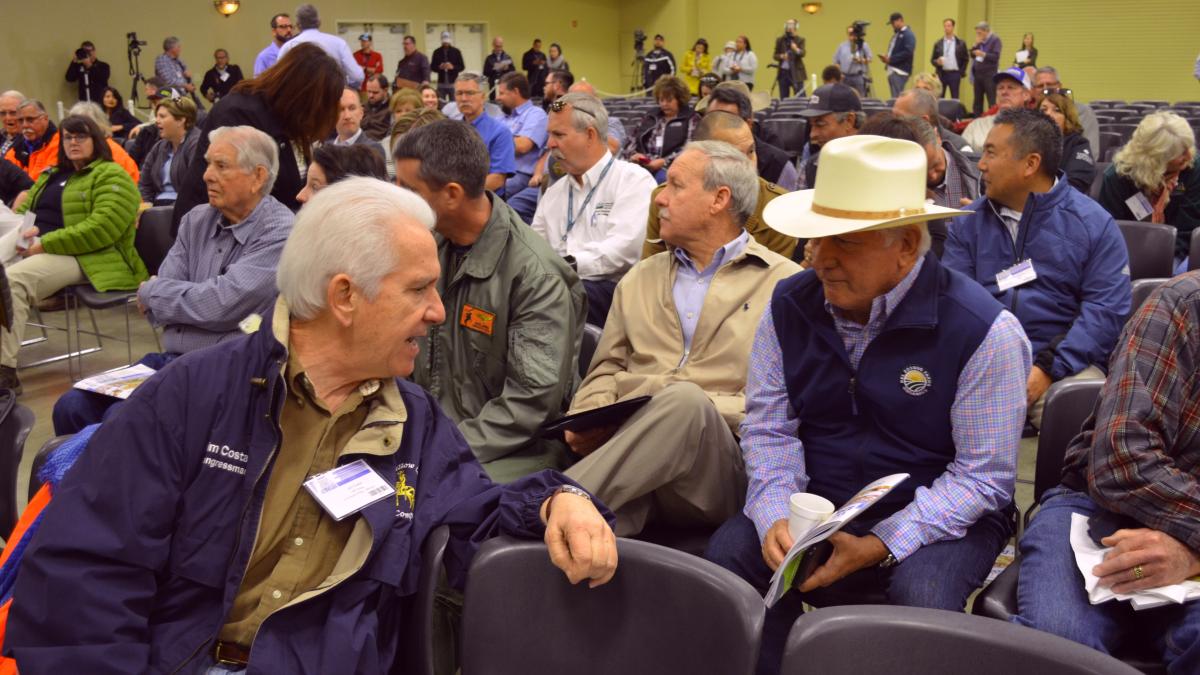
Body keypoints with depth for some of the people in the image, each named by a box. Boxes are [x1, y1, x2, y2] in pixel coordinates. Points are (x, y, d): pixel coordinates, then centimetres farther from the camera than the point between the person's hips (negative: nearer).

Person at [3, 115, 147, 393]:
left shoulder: (112, 176, -2)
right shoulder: (51, 175, 26)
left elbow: (102, 227, -15)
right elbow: (23, 209, 27)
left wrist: (45, 244, -20)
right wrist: (26, 229, -1)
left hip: (82, 258, -8)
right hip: (36, 249, 8)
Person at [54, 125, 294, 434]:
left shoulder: (279, 233, -12)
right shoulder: (196, 220, 10)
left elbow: (221, 305, -19)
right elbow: (157, 310, 8)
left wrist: (152, 292, -3)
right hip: (169, 359, 7)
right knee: (72, 406, -7)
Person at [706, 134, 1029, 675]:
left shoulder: (983, 330, -16)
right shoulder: (788, 306, -3)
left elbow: (983, 473, -14)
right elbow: (768, 429, 1)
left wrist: (880, 545, -24)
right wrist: (775, 516, -19)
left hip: (935, 516, -3)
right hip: (813, 504, 4)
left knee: (922, 593, -33)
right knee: (728, 554, -22)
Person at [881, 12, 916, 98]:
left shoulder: (908, 35, -8)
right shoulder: (896, 34, 20)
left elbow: (908, 52, -19)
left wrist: (891, 59, -17)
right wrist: (886, 57, 4)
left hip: (900, 71, -9)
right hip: (892, 70, 9)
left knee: (897, 98, -15)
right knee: (895, 97, 9)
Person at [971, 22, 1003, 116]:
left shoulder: (995, 40, -6)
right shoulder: (979, 40, 13)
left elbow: (996, 56, -16)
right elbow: (972, 54, 9)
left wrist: (983, 54, -27)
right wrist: (976, 44, -4)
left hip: (990, 75, -7)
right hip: (978, 74, 7)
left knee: (992, 101, -7)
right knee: (977, 100, 11)